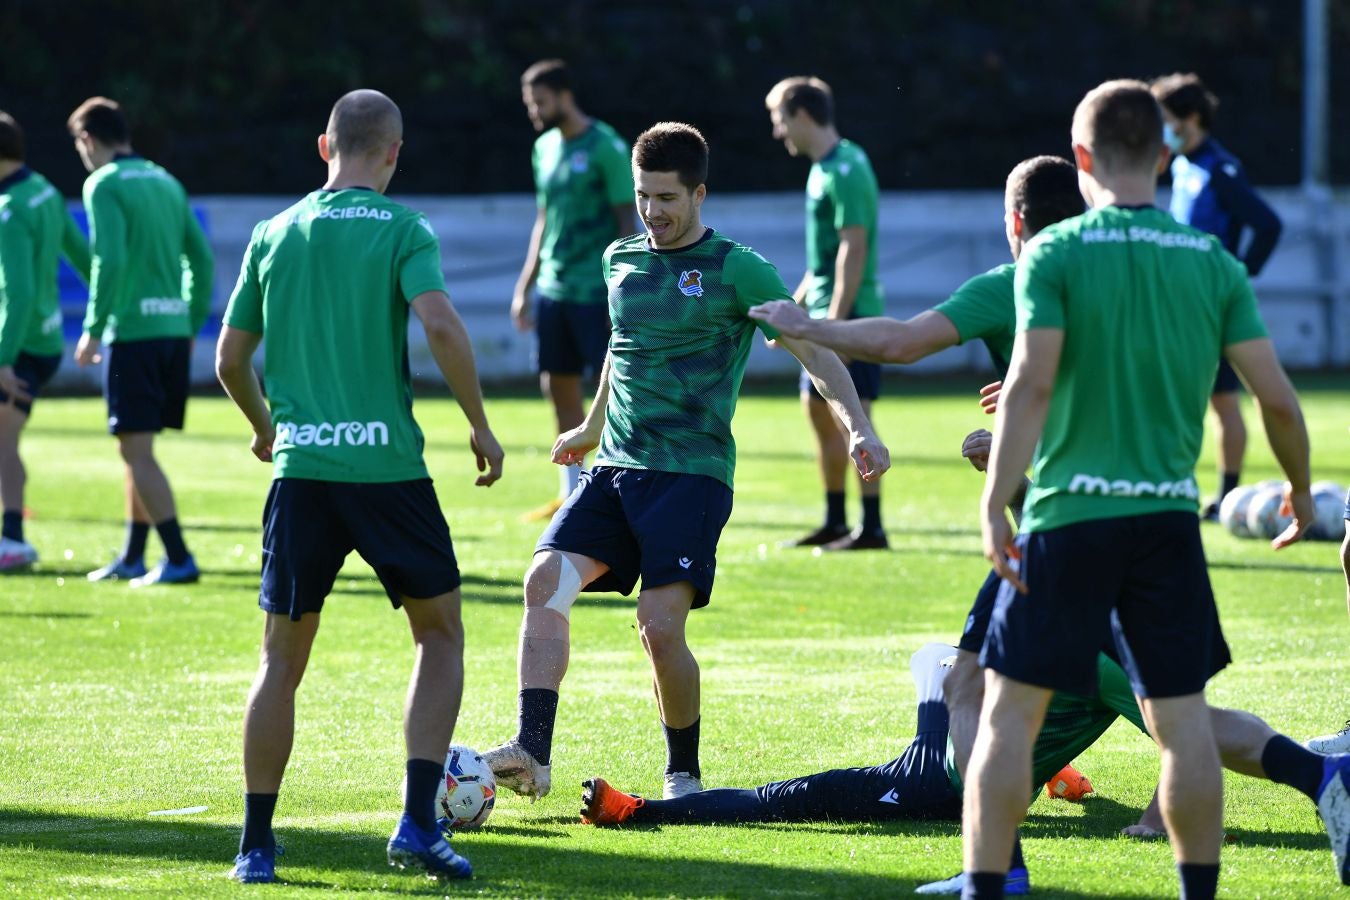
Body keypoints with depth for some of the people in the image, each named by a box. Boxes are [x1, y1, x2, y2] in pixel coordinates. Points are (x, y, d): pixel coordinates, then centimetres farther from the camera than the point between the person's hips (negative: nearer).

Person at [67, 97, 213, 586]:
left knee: (137, 449, -4)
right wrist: (192, 324, 19)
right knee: (138, 448, 17)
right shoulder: (166, 182, 15)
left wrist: (93, 329, -11)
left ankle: (178, 559, -9)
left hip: (132, 330, -8)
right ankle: (132, 557, 22)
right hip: (174, 327, 8)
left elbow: (109, 260, -17)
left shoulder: (104, 184, -7)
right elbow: (201, 258, 14)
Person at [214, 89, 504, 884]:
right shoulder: (401, 229, -1)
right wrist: (481, 427, -5)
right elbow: (442, 326, -16)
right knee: (441, 634, 12)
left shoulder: (274, 235, 10)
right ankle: (418, 824, 0)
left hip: (301, 466, 3)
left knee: (284, 659, 10)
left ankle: (257, 844, 7)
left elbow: (230, 358, 15)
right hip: (388, 462, -3)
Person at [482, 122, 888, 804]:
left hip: (692, 473, -5)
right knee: (547, 581, -16)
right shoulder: (620, 261, 14)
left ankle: (684, 774, 3)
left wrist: (859, 428, -19)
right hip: (615, 468, 5)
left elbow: (812, 350, -5)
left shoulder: (737, 271, -3)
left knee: (660, 623, -16)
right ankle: (531, 753, -19)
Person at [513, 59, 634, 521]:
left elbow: (627, 223, -10)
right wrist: (524, 288, 18)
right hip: (554, 289, 7)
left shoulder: (606, 148, -10)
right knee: (559, 387, 8)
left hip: (595, 292, -7)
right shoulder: (545, 148, 12)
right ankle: (570, 493, 15)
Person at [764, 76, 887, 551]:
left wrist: (836, 321, -23)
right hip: (824, 312, 10)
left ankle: (872, 527, -5)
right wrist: (798, 302, 24)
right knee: (818, 410, 15)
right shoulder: (823, 168, 14)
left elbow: (852, 250, -21)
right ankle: (835, 523, 22)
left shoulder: (845, 171, -16)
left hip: (849, 314, -10)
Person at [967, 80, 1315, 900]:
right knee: (1182, 718, 8)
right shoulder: (1213, 263, 5)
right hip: (1169, 517, 3)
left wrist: (995, 504, -15)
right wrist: (1301, 492, 18)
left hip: (1067, 516, -3)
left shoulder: (1054, 254, -5)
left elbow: (1030, 382, -15)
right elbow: (1276, 395, 3)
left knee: (1011, 711, 3)